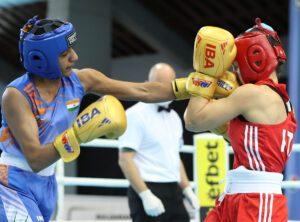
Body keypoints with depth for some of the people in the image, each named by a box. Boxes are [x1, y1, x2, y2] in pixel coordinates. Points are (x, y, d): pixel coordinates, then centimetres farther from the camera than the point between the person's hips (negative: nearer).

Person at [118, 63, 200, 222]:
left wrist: (187, 190, 15)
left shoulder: (174, 118, 18)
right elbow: (125, 160, -15)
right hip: (148, 191, -8)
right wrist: (146, 195, -21)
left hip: (174, 192, 8)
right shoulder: (135, 115, -8)